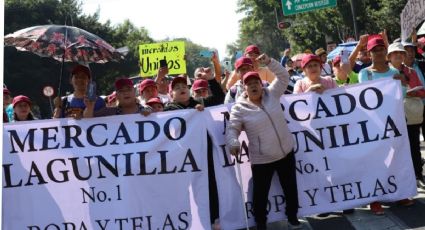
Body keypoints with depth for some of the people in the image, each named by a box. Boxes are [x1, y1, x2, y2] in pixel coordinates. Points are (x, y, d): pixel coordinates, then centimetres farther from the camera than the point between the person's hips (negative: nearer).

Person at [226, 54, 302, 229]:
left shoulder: (271, 94, 0)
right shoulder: (239, 108, -10)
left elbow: (283, 77, 0)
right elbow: (232, 129, -12)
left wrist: (269, 62, -13)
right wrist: (233, 143, -32)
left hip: (286, 153, 3)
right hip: (261, 160, -3)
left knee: (290, 188, 17)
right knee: (260, 194, 7)